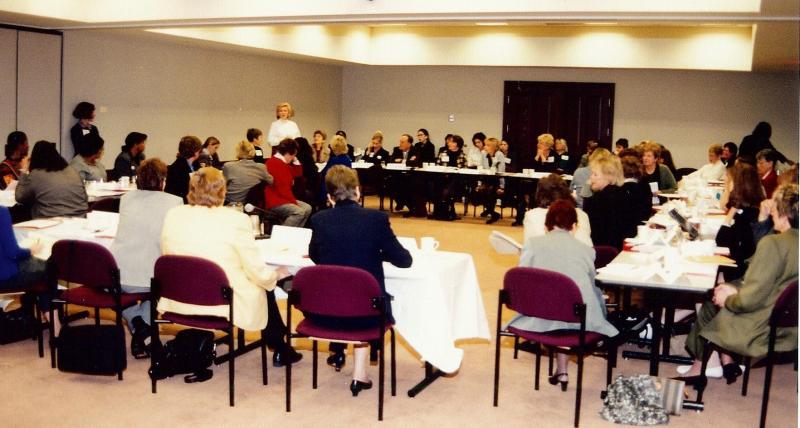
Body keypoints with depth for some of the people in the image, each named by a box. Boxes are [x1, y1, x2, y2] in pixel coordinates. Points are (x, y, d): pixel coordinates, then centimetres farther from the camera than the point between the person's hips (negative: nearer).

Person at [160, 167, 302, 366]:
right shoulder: (236, 219, -17)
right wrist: (276, 275, 10)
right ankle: (280, 351, 39)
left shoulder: (173, 215, -4)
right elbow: (259, 273, -13)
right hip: (226, 305, -5)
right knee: (265, 287, 26)